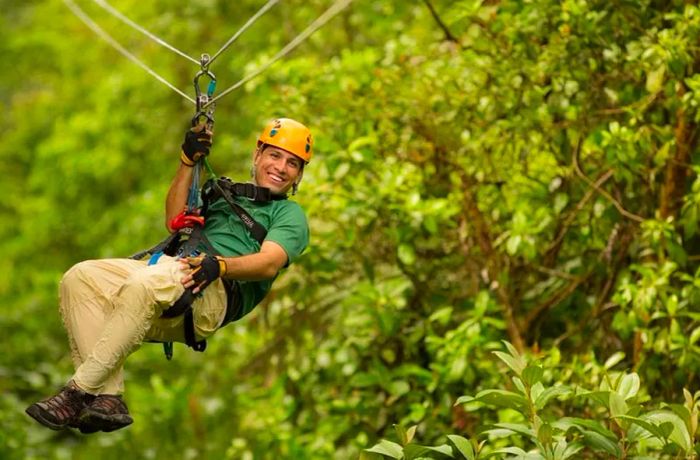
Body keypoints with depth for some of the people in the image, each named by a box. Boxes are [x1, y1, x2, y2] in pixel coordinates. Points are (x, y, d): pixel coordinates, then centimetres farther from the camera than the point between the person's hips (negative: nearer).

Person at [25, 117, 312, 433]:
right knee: (79, 278, -19)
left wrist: (220, 264, -24)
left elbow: (269, 263, -4)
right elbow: (175, 223, 23)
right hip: (167, 270, 7)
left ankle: (80, 392, -35)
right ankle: (108, 398, -28)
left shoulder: (290, 214, 17)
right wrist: (187, 163, 15)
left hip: (219, 293, -7)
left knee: (143, 285, -39)